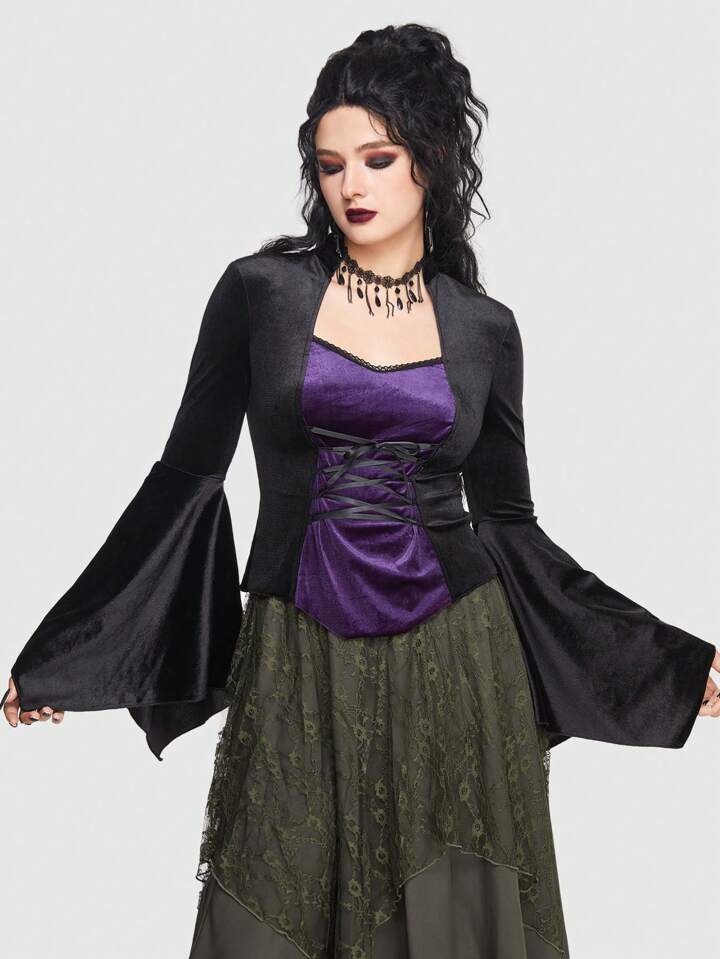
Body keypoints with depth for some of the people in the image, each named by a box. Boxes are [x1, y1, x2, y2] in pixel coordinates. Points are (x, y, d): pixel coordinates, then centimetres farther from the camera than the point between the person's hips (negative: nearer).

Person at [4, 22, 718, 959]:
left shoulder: (484, 327, 3)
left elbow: (508, 521, 7)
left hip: (454, 663, 1)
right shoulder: (260, 291, -1)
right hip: (298, 667, -1)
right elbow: (185, 476, 1)